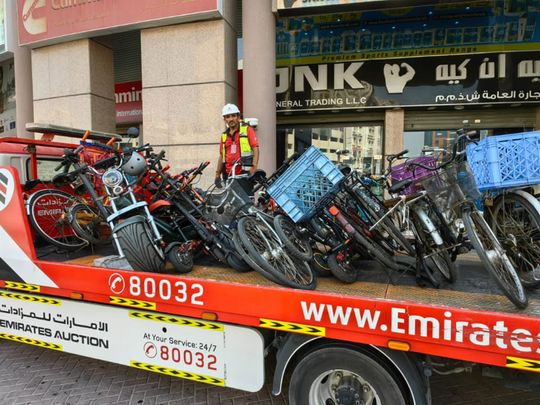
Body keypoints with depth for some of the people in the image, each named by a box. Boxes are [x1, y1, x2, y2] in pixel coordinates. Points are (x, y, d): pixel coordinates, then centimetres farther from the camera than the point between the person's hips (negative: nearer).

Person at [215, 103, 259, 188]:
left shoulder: (247, 130, 2)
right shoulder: (224, 135, 15)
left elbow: (256, 150, -6)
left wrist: (254, 167, -18)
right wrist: (217, 174, 16)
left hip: (244, 174, -4)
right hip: (228, 174, 5)